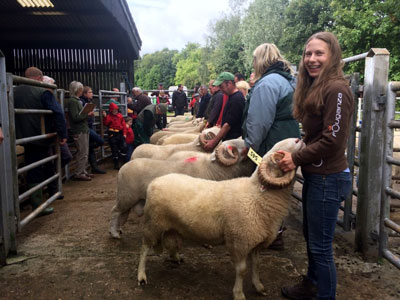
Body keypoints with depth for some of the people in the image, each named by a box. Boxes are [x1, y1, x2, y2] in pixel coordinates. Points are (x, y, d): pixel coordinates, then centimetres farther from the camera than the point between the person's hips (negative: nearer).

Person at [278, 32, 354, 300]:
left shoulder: (337, 89, -16)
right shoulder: (314, 88, 12)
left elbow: (332, 140, -20)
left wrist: (297, 159, -13)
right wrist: (296, 154, 4)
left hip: (328, 178, -9)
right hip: (314, 175, 10)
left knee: (320, 245, 2)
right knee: (310, 236, 22)